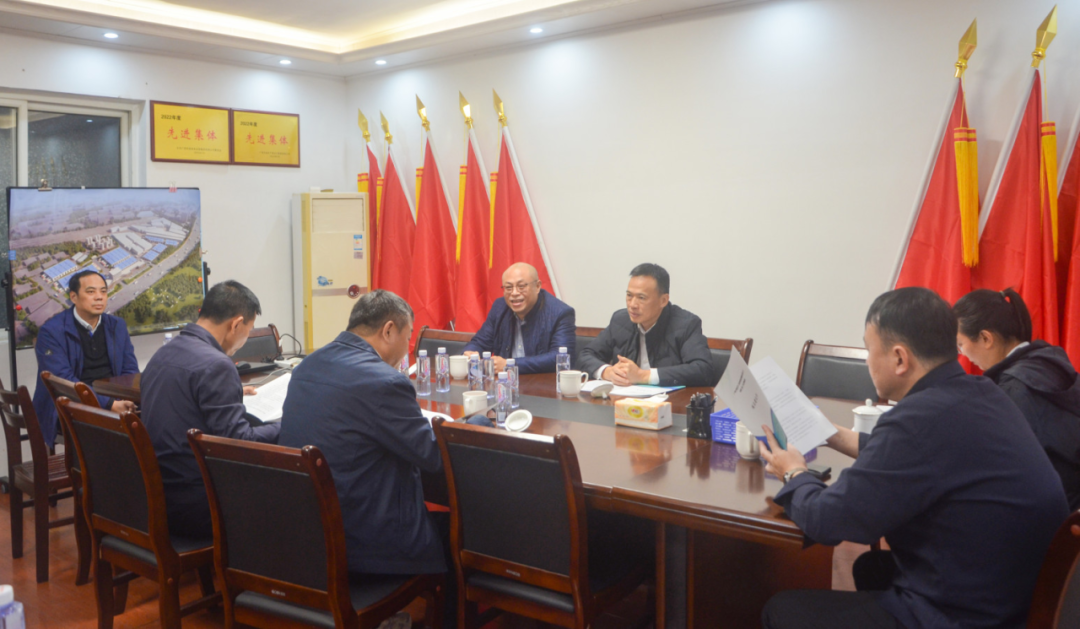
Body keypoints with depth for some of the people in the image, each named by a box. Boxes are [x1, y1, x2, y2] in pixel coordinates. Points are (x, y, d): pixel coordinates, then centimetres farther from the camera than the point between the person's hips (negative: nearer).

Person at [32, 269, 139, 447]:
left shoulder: (117, 326, 12)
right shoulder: (51, 331, -5)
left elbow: (130, 372, 10)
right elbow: (64, 381, -14)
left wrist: (125, 401, -13)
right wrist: (109, 404, -24)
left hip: (114, 402, 5)